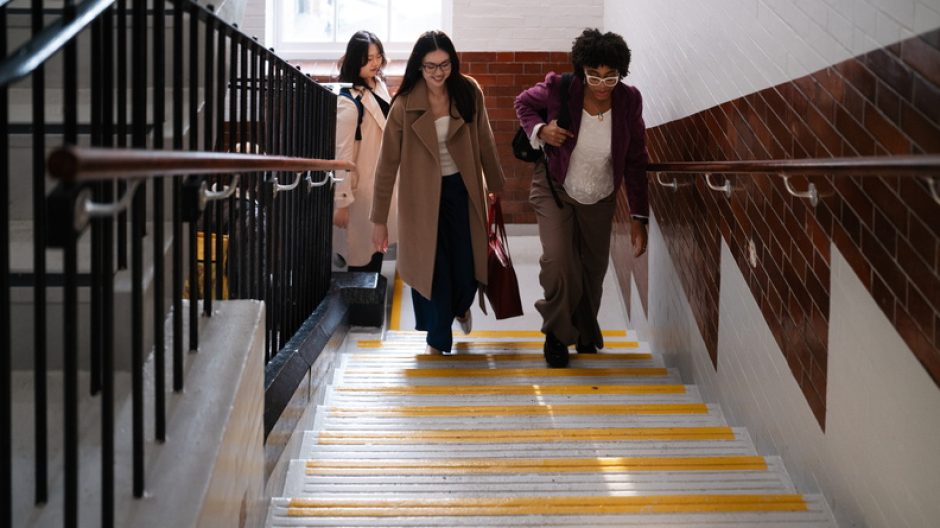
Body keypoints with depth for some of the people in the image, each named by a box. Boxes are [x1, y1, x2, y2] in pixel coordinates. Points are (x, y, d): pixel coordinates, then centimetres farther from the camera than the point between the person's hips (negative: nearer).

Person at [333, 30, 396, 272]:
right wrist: (341, 201, -22)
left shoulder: (379, 85, 3)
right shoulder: (348, 102, -23)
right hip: (362, 187, -8)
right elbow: (341, 153, -23)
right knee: (362, 254, 4)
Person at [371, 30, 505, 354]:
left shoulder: (469, 93, -9)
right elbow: (388, 162, -12)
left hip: (462, 190, 2)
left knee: (467, 266, 5)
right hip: (422, 194, -2)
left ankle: (460, 307, 44)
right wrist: (379, 219, -10)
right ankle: (437, 341, 27)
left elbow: (484, 142, 5)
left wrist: (496, 185, 13)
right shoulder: (405, 105, -17)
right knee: (431, 269, 5)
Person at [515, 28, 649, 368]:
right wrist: (540, 129, -25)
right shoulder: (558, 89, -26)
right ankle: (557, 333, 7)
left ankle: (585, 334, 43)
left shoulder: (628, 101, -20)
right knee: (557, 261, -19)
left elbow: (635, 162, -10)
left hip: (600, 198, 2)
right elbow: (524, 103, -3)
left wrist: (638, 217, -11)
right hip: (555, 189, -2)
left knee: (594, 270, 15)